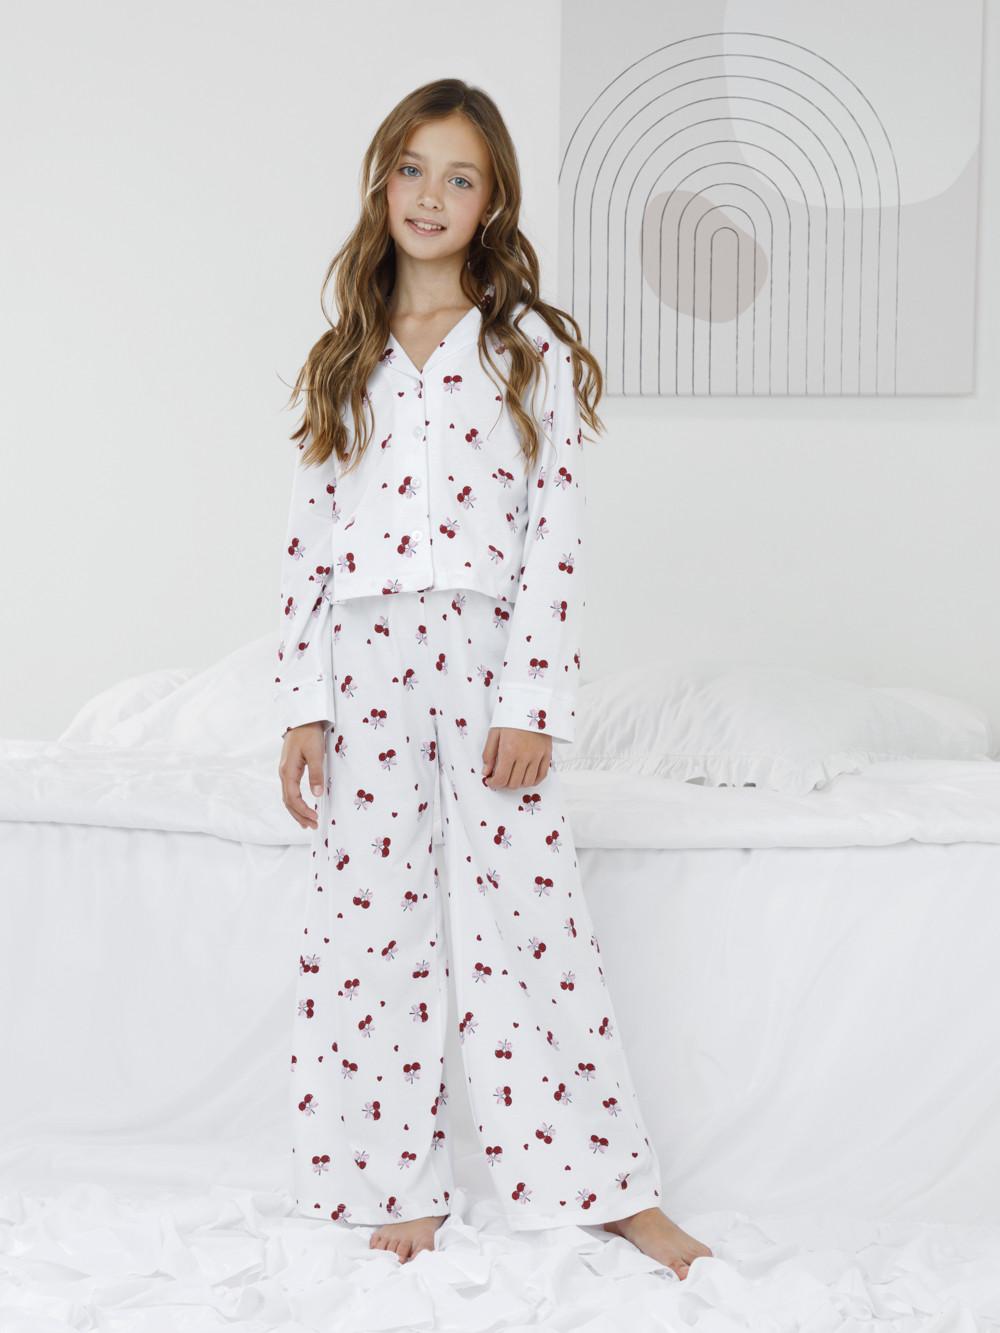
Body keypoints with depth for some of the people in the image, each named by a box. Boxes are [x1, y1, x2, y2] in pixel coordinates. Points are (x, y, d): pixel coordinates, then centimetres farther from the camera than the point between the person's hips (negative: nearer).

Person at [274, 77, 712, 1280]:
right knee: (372, 921, 5)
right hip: (367, 664, 3)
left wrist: (534, 706, -10)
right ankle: (400, 1187, 18)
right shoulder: (346, 359, 11)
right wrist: (304, 708, 1)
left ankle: (604, 1182, 10)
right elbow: (311, 537, 8)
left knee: (527, 912, -1)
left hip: (486, 658, -3)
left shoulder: (534, 351, 2)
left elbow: (557, 536, -3)